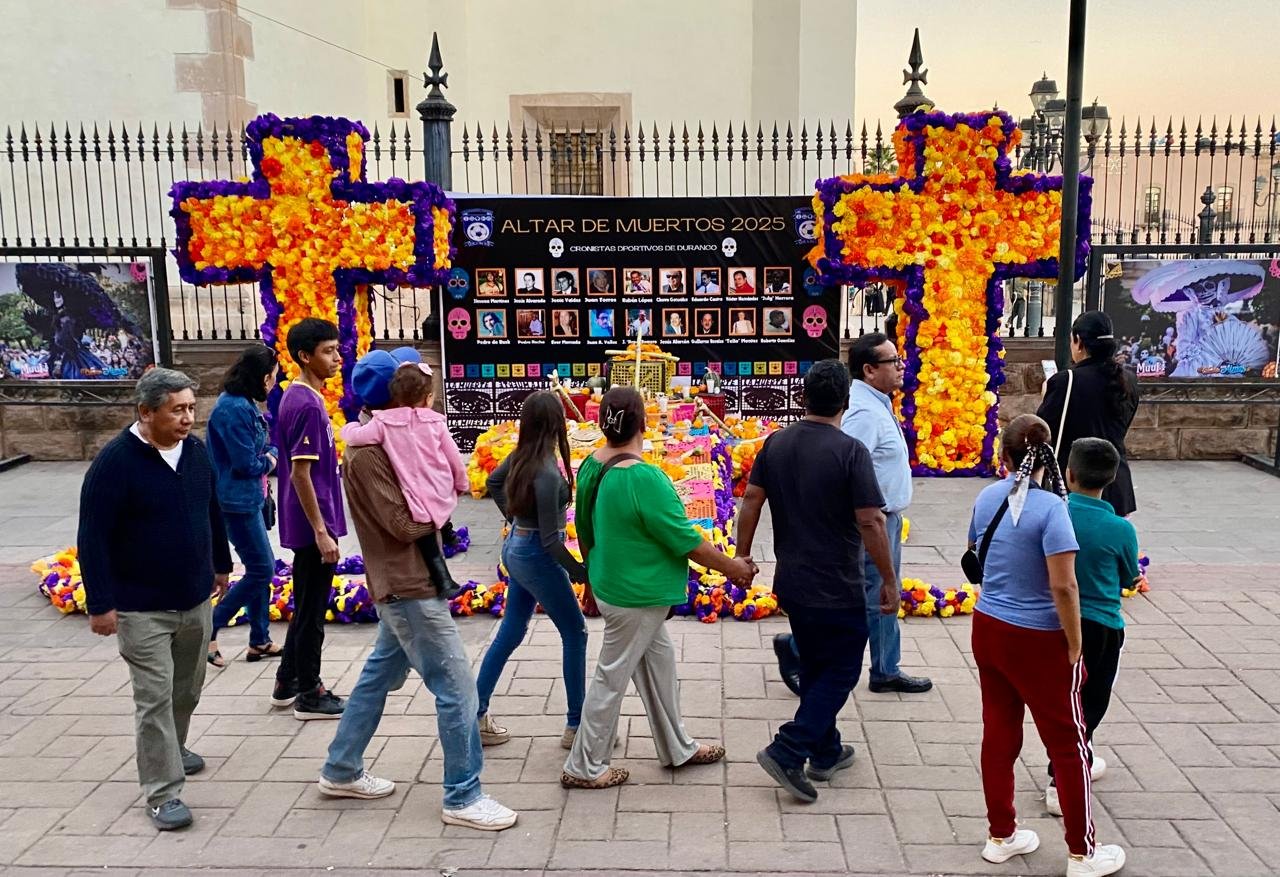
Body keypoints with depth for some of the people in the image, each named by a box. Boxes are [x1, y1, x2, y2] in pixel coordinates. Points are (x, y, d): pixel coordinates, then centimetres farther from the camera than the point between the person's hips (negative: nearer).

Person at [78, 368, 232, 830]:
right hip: (141, 607, -6)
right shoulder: (115, 461, -18)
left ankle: (172, 748, 43)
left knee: (188, 688, 19)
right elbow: (93, 537, -16)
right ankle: (162, 793, 5)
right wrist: (100, 603, -17)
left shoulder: (197, 451, 1)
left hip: (195, 600, 6)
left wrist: (221, 564, 22)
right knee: (154, 697, -3)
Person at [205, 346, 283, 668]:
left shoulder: (243, 404, 9)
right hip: (237, 500, -10)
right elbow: (246, 463, -21)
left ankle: (260, 642, 22)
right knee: (261, 569, -2)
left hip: (247, 498, 10)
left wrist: (268, 455, -3)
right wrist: (269, 462, -3)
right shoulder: (235, 409, -21)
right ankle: (208, 630, 6)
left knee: (260, 568, 14)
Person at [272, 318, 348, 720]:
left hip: (307, 525, 10)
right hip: (312, 525, -10)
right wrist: (321, 531, -20)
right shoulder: (307, 404, -19)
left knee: (306, 605, 18)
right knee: (312, 610, 1)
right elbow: (301, 473, -22)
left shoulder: (298, 397, 10)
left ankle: (288, 683, 29)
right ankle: (309, 695, 12)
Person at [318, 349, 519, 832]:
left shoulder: (384, 442, 11)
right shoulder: (367, 454, -19)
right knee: (456, 687, -5)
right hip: (408, 586, -10)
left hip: (406, 582, 10)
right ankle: (462, 797, 5)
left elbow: (414, 498, 12)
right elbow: (403, 525, -21)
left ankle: (341, 770, 34)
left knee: (381, 673, 20)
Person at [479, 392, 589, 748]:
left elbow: (493, 482, 18)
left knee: (510, 633, 18)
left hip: (517, 548, 8)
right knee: (574, 633, 7)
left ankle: (476, 715, 25)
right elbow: (550, 539, -25)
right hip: (537, 557, -8)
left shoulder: (522, 455, -3)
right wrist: (580, 572, -14)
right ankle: (576, 726, 15)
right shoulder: (548, 472, -28)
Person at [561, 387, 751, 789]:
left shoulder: (591, 466, -2)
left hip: (611, 585, 8)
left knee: (658, 661, 20)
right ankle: (583, 767, 20)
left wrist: (594, 575, 24)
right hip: (636, 597, -8)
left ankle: (677, 749, 36)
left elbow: (585, 532, 10)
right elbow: (686, 541, -20)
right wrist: (732, 567, -6)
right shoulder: (645, 479, -28)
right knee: (612, 678, 5)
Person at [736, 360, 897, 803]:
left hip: (791, 583, 6)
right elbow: (870, 522, -19)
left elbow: (751, 502, 2)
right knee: (841, 671, 8)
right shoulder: (850, 451, -17)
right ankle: (787, 751, -2)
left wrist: (742, 557, 11)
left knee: (814, 666, 20)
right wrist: (889, 580, -9)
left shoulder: (776, 443, 0)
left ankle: (826, 752, 31)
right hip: (837, 589, -6)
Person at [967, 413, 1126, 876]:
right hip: (1038, 640, -6)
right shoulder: (1050, 507, -20)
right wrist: (1075, 648, -13)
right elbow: (1063, 587, -23)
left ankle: (1001, 836, 29)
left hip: (988, 629, 6)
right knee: (1068, 745, 10)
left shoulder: (987, 498, -1)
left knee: (999, 734, 17)